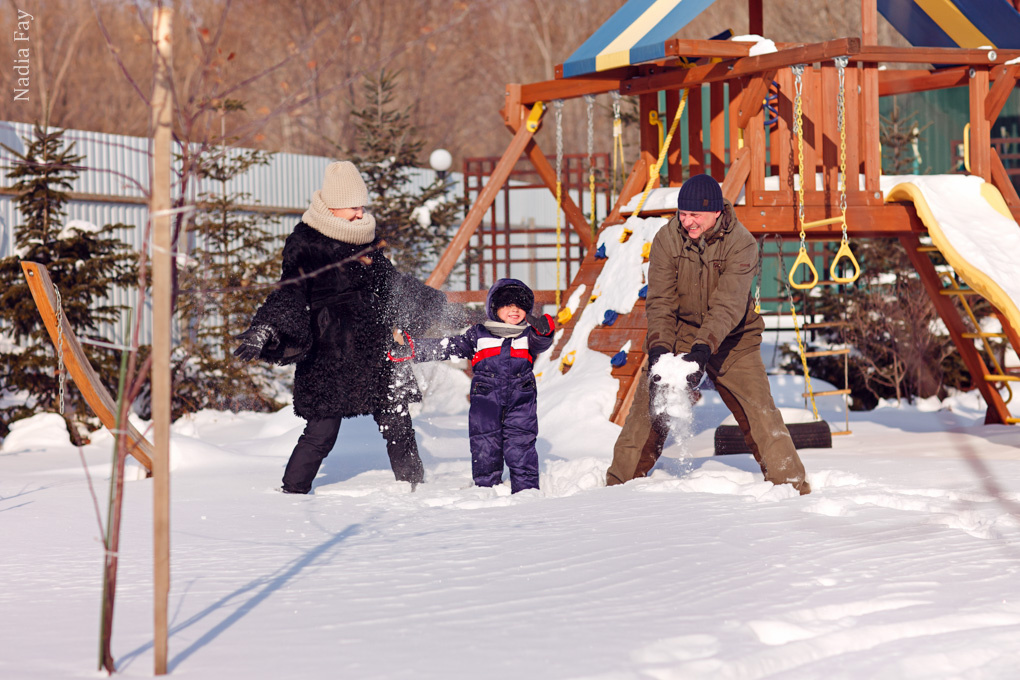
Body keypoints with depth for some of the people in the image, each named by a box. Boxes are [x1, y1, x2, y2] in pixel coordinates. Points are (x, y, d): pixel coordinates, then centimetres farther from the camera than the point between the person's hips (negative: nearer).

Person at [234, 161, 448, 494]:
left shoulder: (366, 241, 14)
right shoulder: (305, 244, -7)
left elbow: (390, 283, 30)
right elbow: (289, 295, -13)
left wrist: (429, 300, 40)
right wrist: (264, 330, -28)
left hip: (375, 352, 6)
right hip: (329, 357, -6)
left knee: (397, 422, 5)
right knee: (321, 431, -8)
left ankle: (414, 486, 17)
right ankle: (290, 493, 3)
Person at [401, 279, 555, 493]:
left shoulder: (529, 336, 13)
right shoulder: (478, 335, 14)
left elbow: (541, 344, -9)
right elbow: (446, 347, 15)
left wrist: (543, 328, -33)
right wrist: (412, 349, 10)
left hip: (521, 405, 0)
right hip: (485, 403, 1)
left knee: (521, 449, -5)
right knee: (484, 451, -1)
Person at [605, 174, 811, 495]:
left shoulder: (741, 243, -20)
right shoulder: (667, 239, -13)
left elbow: (728, 304, -29)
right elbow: (660, 301, -15)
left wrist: (702, 350, -43)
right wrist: (658, 347, -32)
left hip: (731, 340, -2)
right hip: (679, 335, 2)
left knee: (760, 413, -10)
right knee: (648, 408, -5)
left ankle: (792, 486, 1)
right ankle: (619, 485, 8)